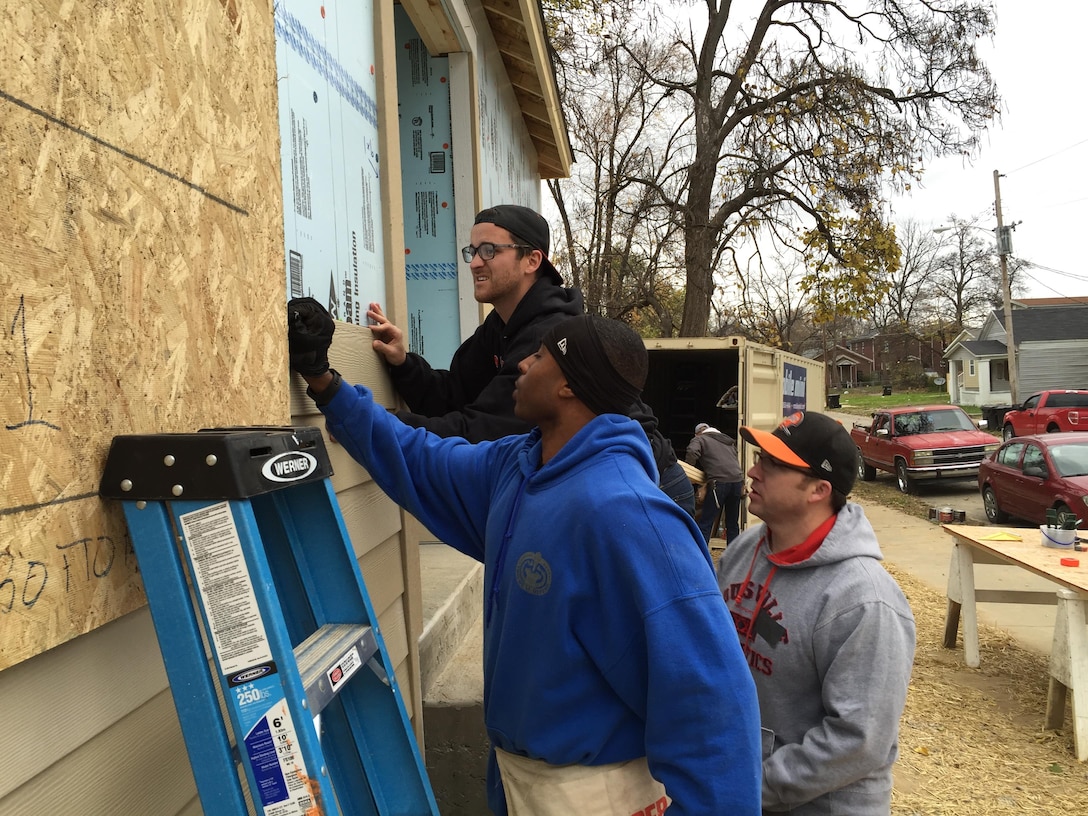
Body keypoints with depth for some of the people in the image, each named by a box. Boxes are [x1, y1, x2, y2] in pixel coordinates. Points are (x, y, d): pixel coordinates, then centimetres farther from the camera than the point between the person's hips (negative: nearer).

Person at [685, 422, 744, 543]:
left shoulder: (700, 439, 10)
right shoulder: (728, 440, 30)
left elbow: (692, 453, -9)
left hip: (719, 482, -6)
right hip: (738, 481, 6)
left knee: (705, 524, -4)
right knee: (732, 524, 16)